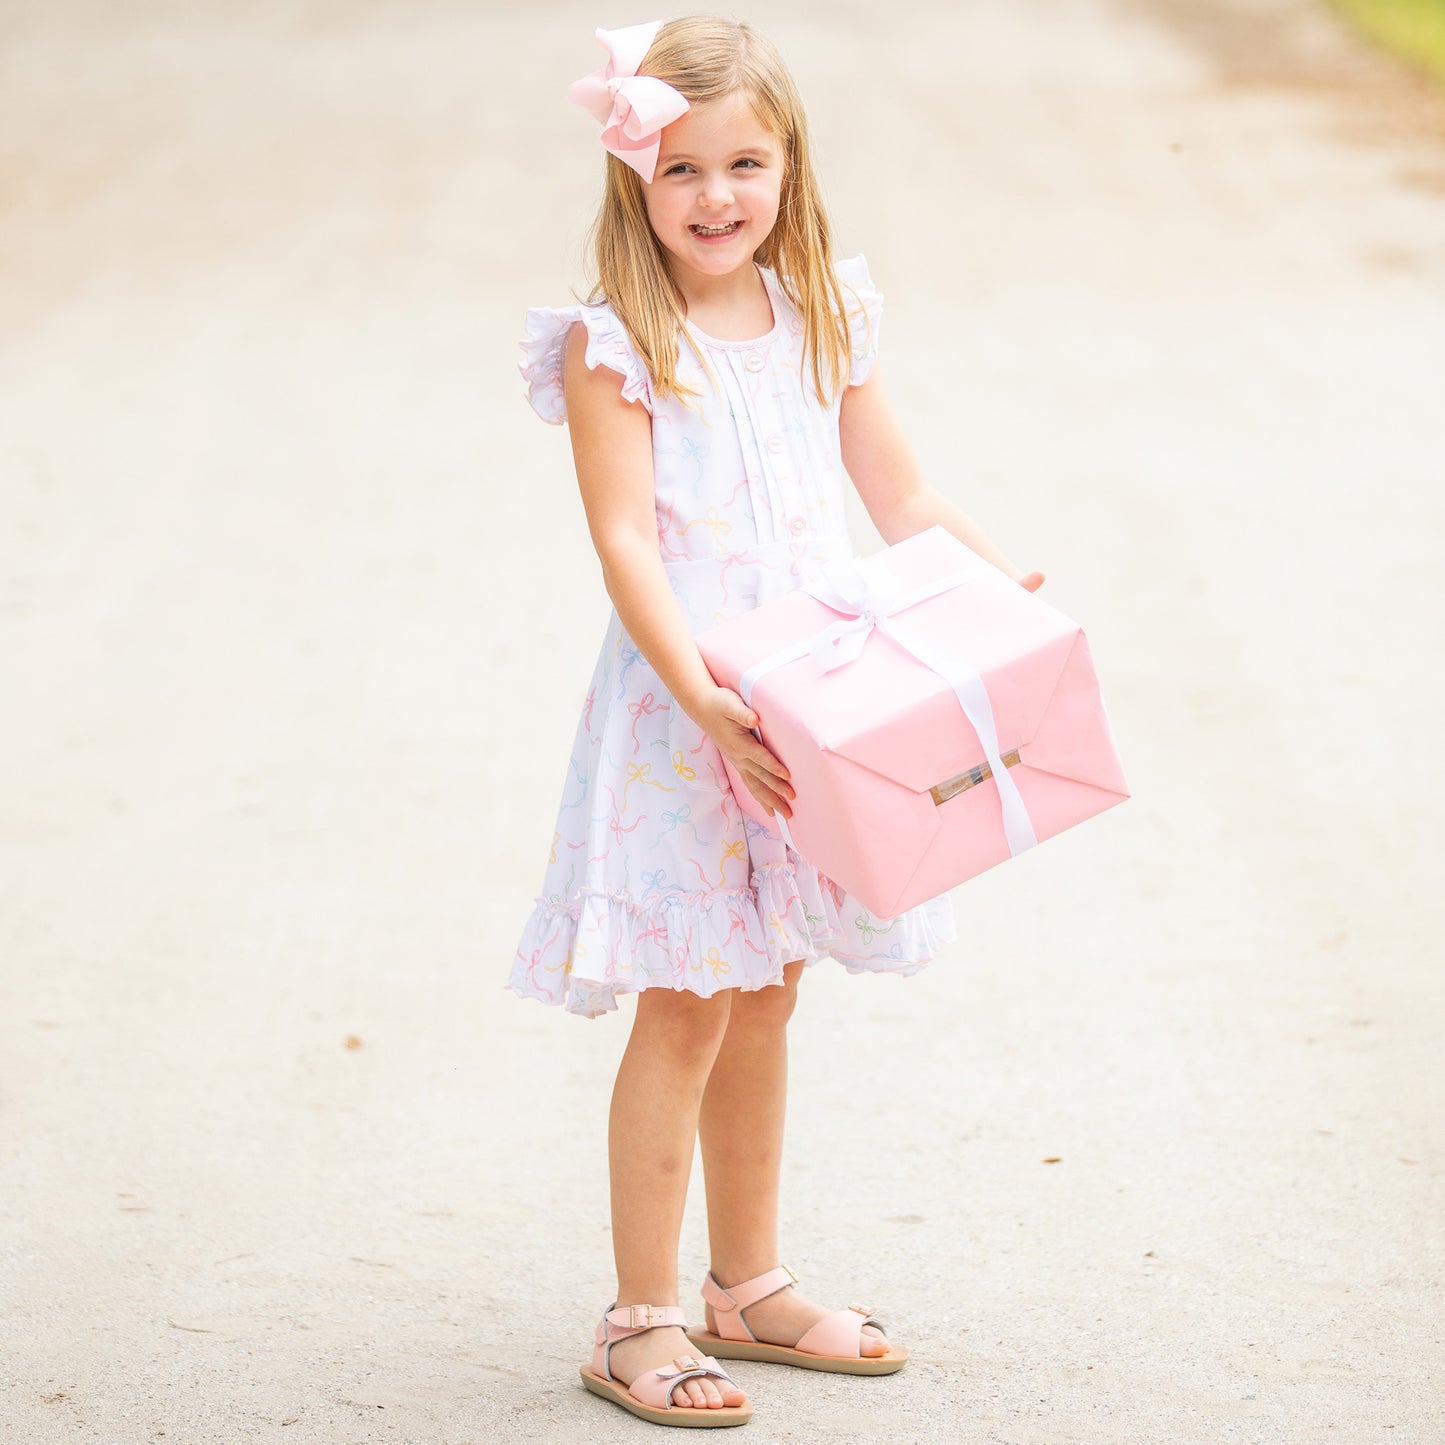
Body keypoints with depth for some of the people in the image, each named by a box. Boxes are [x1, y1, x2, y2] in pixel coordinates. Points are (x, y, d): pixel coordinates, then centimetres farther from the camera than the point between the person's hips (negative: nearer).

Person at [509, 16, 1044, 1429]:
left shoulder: (823, 319, 6)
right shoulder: (615, 344, -11)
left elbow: (902, 496, 11)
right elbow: (624, 541, -17)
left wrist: (1019, 589, -2)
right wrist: (704, 697, -28)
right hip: (678, 712, -5)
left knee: (763, 998, 16)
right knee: (684, 1011, -2)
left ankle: (746, 1286, 29)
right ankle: (638, 1322, 8)